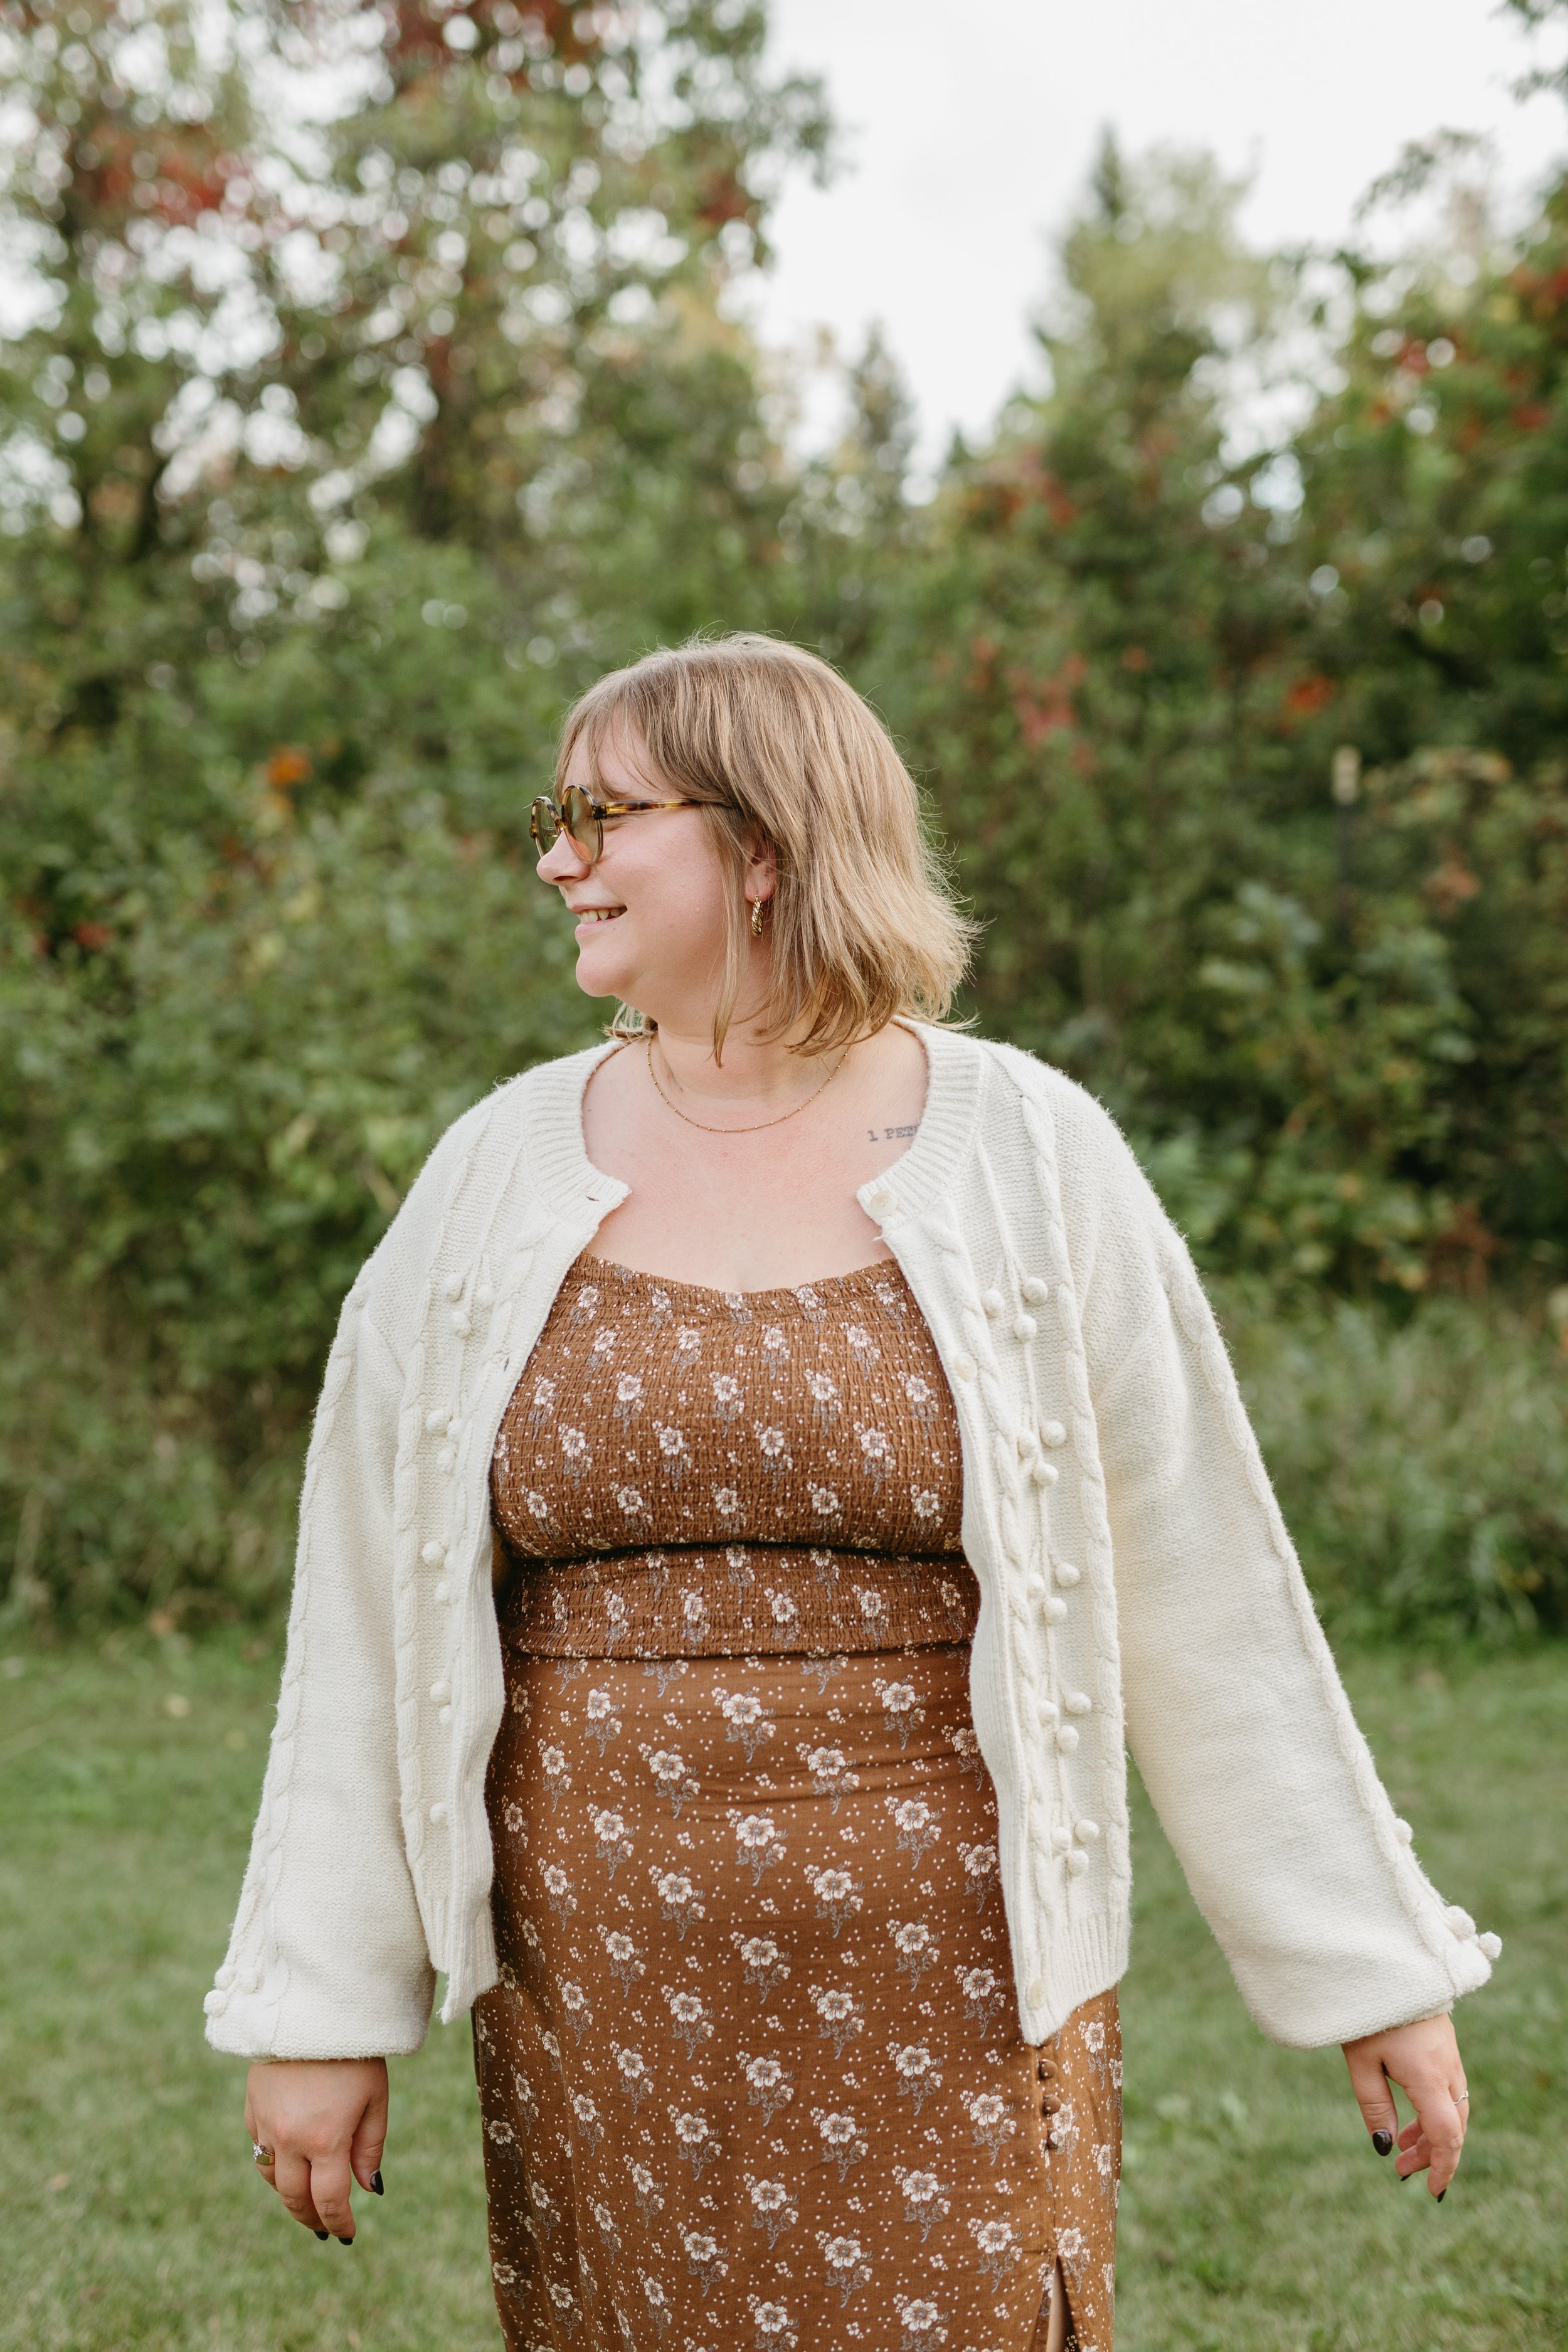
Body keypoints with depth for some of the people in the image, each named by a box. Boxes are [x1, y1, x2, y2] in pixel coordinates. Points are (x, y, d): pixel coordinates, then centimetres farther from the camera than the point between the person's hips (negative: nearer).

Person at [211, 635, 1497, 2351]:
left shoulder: (1025, 1157, -4)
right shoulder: (500, 1171, 2)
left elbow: (1203, 1587, -1)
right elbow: (364, 1605, 4)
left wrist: (1371, 1966, 3)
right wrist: (317, 2008, 3)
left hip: (945, 1984, -2)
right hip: (605, 1991, 2)